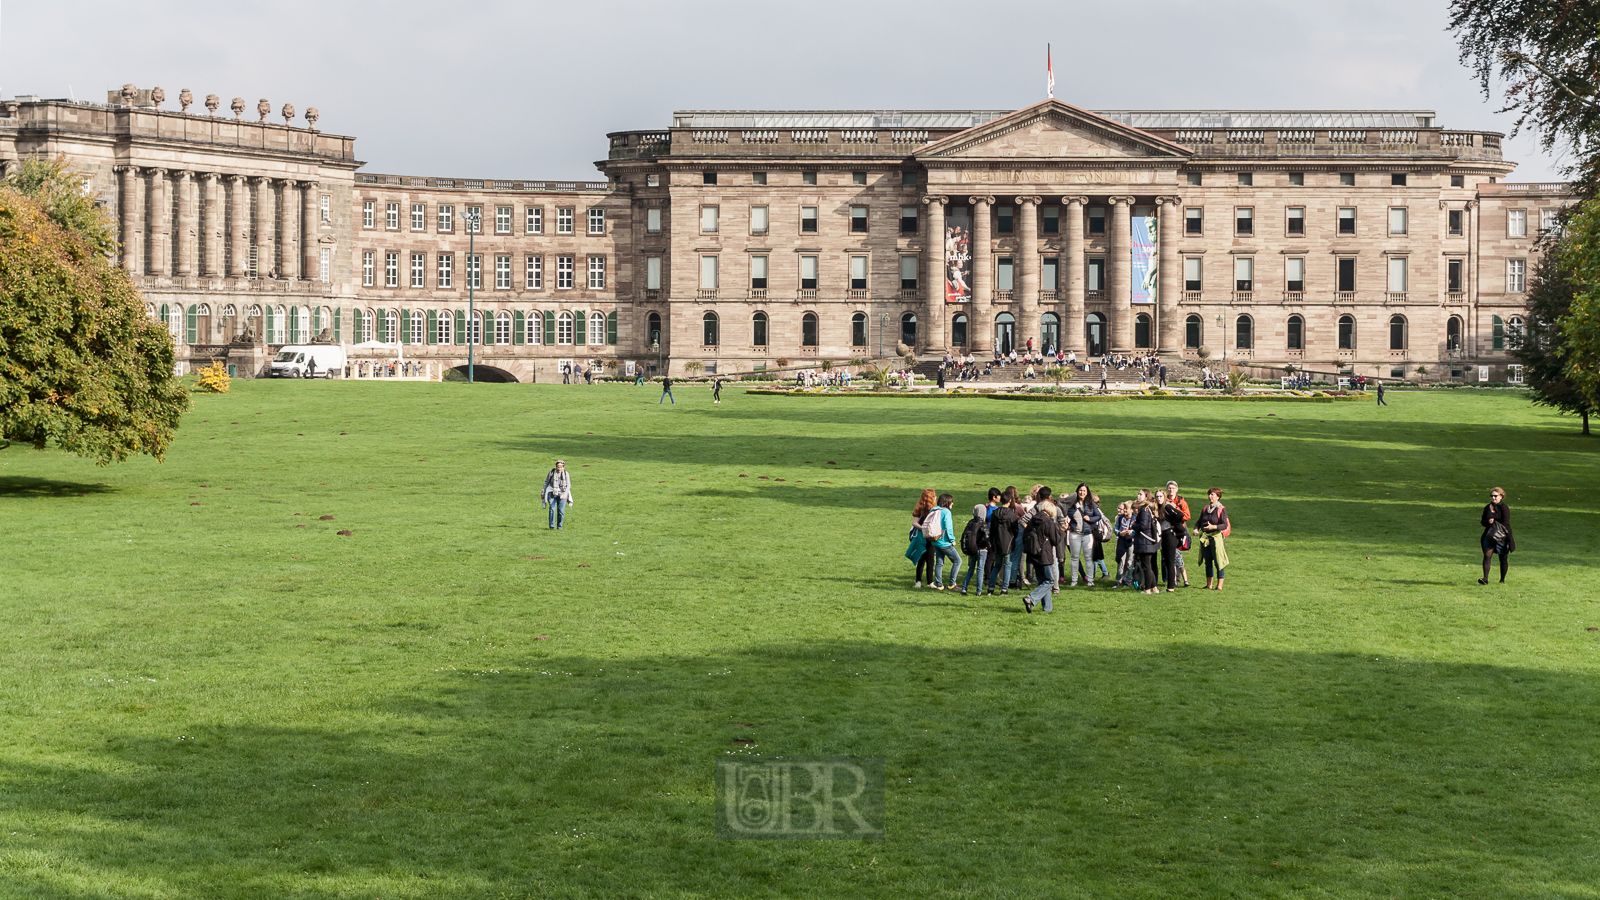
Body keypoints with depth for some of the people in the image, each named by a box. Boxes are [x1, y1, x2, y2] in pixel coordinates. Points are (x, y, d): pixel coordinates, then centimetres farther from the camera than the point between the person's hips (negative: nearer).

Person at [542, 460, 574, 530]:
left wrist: (565, 493, -16)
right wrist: (543, 492, 10)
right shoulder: (552, 472, 2)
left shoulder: (566, 474, 2)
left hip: (562, 494, 0)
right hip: (552, 494, 0)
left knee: (561, 510, -3)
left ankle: (559, 526, 8)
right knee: (552, 509, -15)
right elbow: (546, 482, 11)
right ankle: (552, 526, -16)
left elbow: (568, 485, 0)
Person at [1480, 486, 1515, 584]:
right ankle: (1485, 578, -18)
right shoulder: (1487, 508, 11)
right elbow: (1483, 522, 14)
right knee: (1487, 555, -13)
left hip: (1502, 537, -4)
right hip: (1489, 536, 4)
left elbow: (1505, 523, -14)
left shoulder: (1504, 508, -7)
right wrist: (1488, 522, -8)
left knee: (1503, 558, 7)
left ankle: (1502, 579, 21)